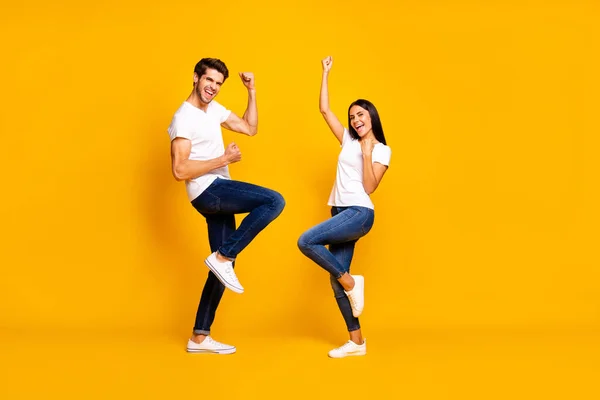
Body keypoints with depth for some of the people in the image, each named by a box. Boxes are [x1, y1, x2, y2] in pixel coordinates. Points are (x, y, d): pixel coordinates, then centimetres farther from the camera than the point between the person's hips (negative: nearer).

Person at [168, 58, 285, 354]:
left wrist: (252, 91, 12)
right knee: (274, 201, -23)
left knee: (223, 265, 7)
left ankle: (199, 338, 13)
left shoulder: (214, 109, 15)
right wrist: (224, 159, -18)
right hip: (207, 190, -9)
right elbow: (180, 170, -20)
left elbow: (250, 128, 21)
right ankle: (222, 257, -16)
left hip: (217, 194, 9)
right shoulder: (184, 118, -12)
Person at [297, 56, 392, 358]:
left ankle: (351, 282, -11)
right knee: (336, 280, 2)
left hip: (359, 214, -6)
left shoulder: (382, 150, 1)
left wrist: (367, 152, -13)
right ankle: (356, 342, 9)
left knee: (306, 241, -25)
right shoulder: (348, 140, 15)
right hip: (340, 214, 6)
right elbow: (325, 110, 14)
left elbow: (369, 187, -9)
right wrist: (325, 73, 15)